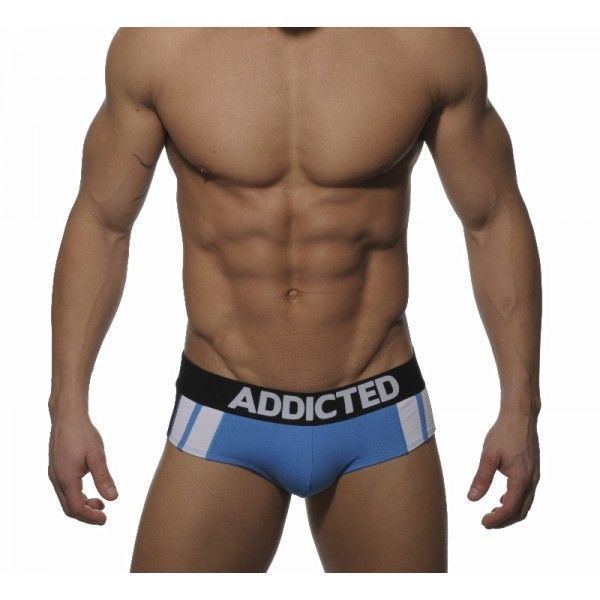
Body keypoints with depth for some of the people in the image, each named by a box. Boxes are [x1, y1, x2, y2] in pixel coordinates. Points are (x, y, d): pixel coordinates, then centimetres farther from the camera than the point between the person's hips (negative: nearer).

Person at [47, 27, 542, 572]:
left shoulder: (433, 41, -8)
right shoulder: (156, 43, -9)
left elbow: (495, 221, 2)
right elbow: (99, 224, 2)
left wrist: (520, 408, 1)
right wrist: (68, 406, -1)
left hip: (382, 421, 1)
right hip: (221, 423, 0)